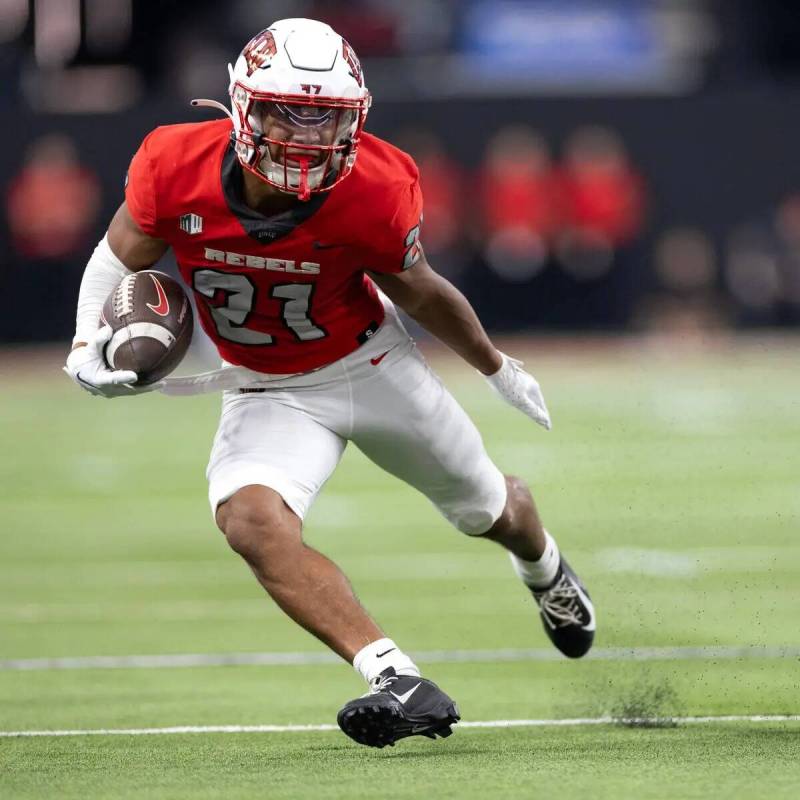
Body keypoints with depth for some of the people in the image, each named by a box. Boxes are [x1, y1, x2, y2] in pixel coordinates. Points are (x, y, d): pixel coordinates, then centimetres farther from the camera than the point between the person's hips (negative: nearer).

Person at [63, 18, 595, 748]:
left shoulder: (373, 193, -28)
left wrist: (497, 368, 7)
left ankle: (546, 573, 60)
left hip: (373, 365, 0)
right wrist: (88, 342, -21)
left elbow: (422, 296, -8)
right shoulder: (176, 168, -26)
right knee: (250, 519, -30)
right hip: (270, 393, 0)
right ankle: (399, 684, -32)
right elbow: (123, 255, -5)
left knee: (491, 511, 20)